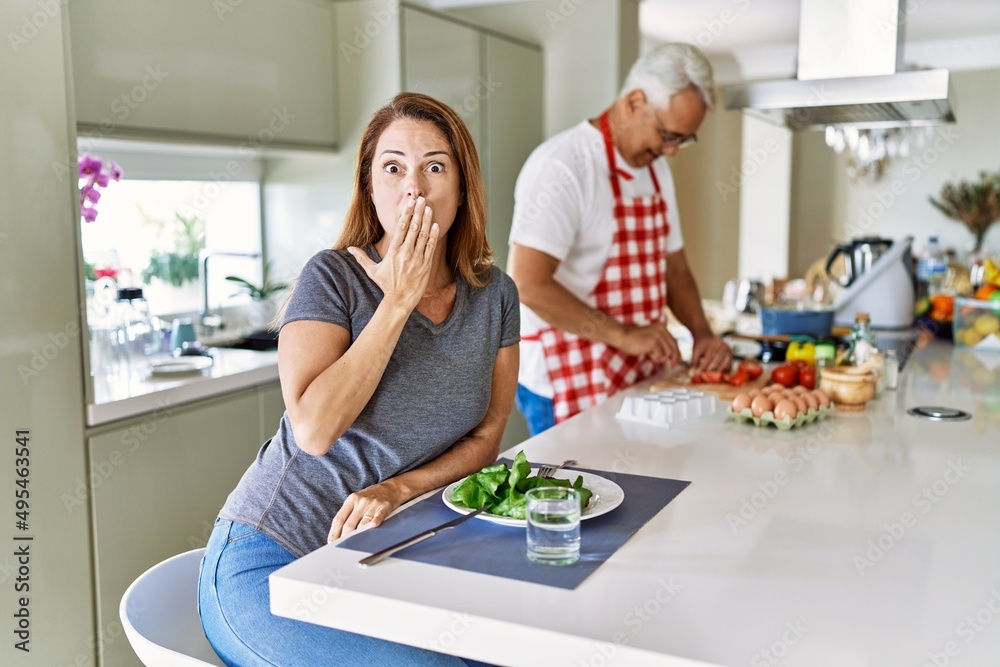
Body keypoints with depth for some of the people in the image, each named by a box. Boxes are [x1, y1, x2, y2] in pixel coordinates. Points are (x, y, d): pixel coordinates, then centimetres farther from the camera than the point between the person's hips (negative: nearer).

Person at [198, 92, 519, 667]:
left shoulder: (494, 294, 3)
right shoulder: (334, 278, -10)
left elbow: (486, 437, 4)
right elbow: (314, 429, -22)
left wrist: (398, 489, -14)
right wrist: (397, 301, -19)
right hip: (270, 560, -4)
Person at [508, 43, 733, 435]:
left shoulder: (655, 168, 12)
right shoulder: (562, 166, -17)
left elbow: (673, 267, 18)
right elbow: (527, 283, -24)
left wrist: (702, 334, 2)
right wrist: (622, 335, -24)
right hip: (570, 385, -8)